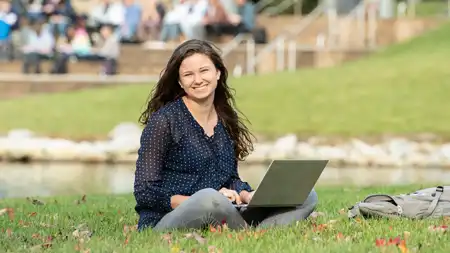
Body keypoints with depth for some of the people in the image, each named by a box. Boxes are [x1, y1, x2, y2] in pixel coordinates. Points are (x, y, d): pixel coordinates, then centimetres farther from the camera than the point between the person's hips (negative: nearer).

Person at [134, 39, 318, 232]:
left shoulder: (226, 120, 13)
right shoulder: (163, 120, -7)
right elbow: (145, 193, -10)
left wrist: (248, 196, -4)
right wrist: (200, 202, -21)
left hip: (215, 221, 7)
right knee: (211, 199, -41)